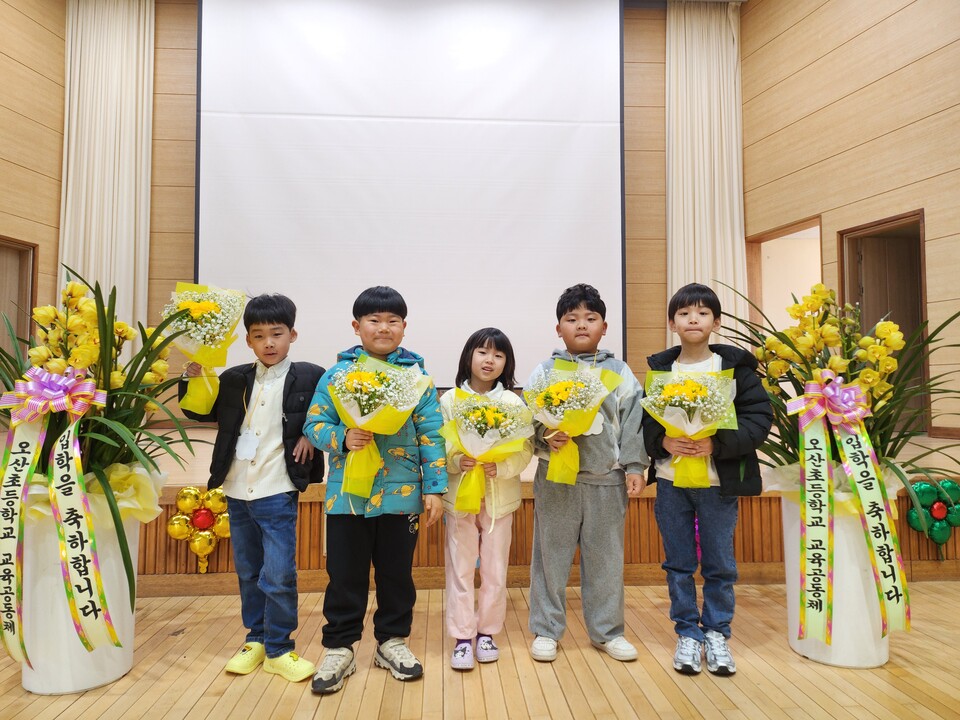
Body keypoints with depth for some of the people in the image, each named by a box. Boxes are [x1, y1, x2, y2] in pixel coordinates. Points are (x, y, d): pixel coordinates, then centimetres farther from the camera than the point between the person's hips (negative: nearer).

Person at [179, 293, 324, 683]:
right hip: (237, 490, 5)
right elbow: (200, 411, 14)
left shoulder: (309, 377, -5)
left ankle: (279, 648, 14)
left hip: (278, 493, -5)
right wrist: (193, 372, 0)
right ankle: (256, 639, 32)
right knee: (248, 573, 17)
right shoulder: (235, 380, 7)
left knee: (278, 575, -3)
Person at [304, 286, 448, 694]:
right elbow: (314, 423, 0)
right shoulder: (338, 372, 0)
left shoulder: (416, 374, -1)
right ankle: (339, 647, 28)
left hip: (401, 492, 0)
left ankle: (392, 640, 33)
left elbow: (430, 433, -1)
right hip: (347, 492, 0)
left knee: (397, 572, 14)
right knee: (345, 574, 10)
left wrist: (435, 487, -4)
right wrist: (342, 438, -20)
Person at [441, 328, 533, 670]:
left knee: (495, 569, 10)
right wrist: (457, 461, -20)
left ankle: (486, 632, 26)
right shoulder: (450, 400, -1)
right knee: (460, 568, 5)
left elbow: (525, 449, -3)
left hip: (499, 497, 1)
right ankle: (462, 637, 16)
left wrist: (501, 467, -19)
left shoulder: (513, 402, 0)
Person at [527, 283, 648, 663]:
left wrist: (634, 466, -2)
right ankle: (546, 629, 23)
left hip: (607, 478, 1)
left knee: (606, 557, 12)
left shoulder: (620, 372, 5)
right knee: (551, 554, 8)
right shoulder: (545, 370, 1)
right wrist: (545, 434, -22)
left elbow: (633, 423, 4)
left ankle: (607, 630, 29)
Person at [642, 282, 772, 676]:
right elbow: (642, 419, 4)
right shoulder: (660, 368, 4)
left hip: (719, 481, -1)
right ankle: (687, 633, 26)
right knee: (679, 564, 11)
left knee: (720, 565, 10)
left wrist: (717, 443, -20)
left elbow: (759, 417, -7)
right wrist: (663, 441, -16)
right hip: (670, 480, 2)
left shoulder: (736, 366, -2)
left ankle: (717, 633, 29)